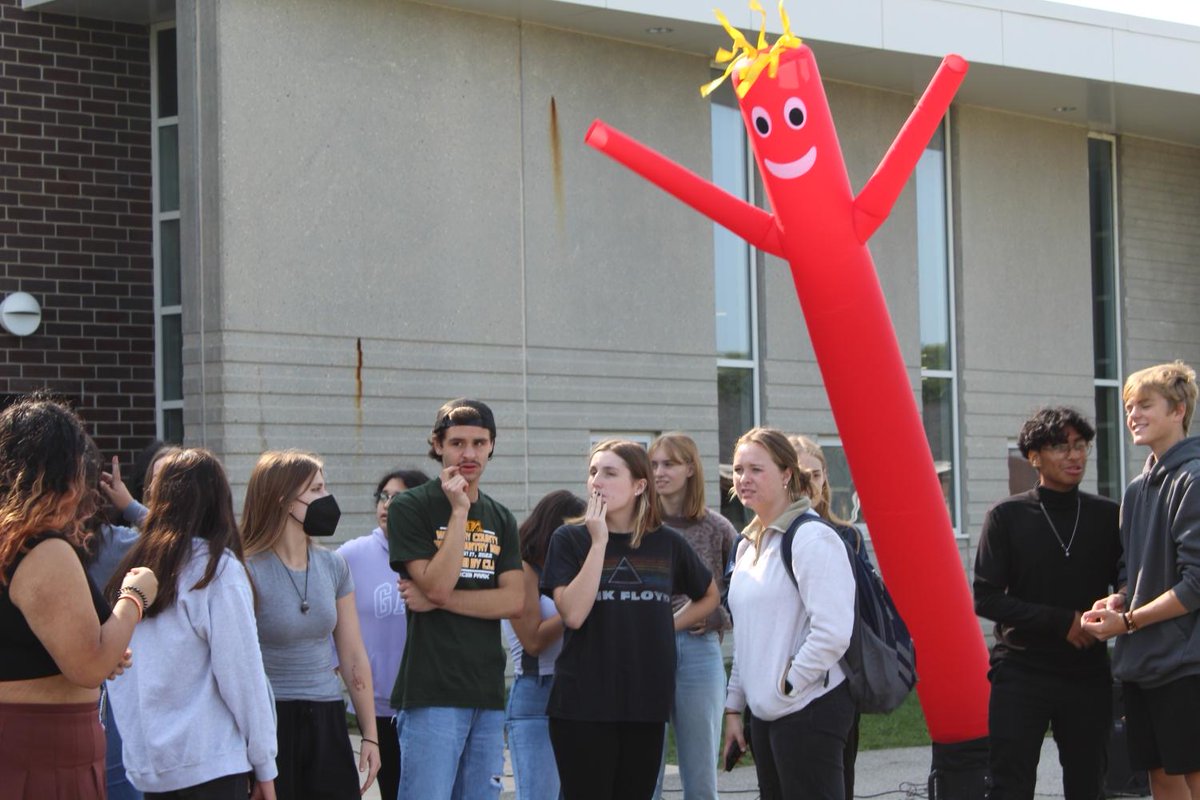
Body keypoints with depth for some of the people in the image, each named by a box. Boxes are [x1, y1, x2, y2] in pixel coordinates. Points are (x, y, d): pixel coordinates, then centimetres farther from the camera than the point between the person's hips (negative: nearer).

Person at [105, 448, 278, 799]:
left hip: (145, 762, 6)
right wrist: (264, 767, -3)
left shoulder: (134, 566, 6)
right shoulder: (218, 568, -8)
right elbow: (242, 673, -9)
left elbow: (114, 672, 9)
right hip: (210, 765, -6)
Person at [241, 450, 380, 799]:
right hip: (270, 721, -5)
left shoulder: (333, 567, 8)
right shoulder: (249, 571, -11)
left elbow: (354, 657, 13)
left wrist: (370, 735, 10)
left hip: (326, 721, 5)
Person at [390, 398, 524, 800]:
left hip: (487, 691, 5)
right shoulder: (410, 508, -2)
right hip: (432, 691, -5)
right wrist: (459, 510, -13)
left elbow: (514, 600, 2)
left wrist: (438, 600, -8)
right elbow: (437, 585, -13)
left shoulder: (500, 519, 14)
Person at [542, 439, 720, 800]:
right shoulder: (570, 539, -1)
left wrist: (670, 625, 8)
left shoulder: (667, 543, 7)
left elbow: (709, 596, 23)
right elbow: (573, 614, -15)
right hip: (583, 705, -3)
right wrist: (599, 542, -13)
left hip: (646, 704, 3)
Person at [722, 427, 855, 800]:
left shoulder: (811, 537, -12)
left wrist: (787, 684, -14)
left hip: (809, 709, -9)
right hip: (765, 713, 9)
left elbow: (833, 632, -20)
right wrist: (734, 706, 18)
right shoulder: (749, 544, 16)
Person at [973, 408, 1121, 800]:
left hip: (1089, 674, 3)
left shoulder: (1107, 516, 5)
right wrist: (1063, 622, -13)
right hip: (1021, 672, -2)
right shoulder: (1007, 517, -1)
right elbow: (986, 598, -6)